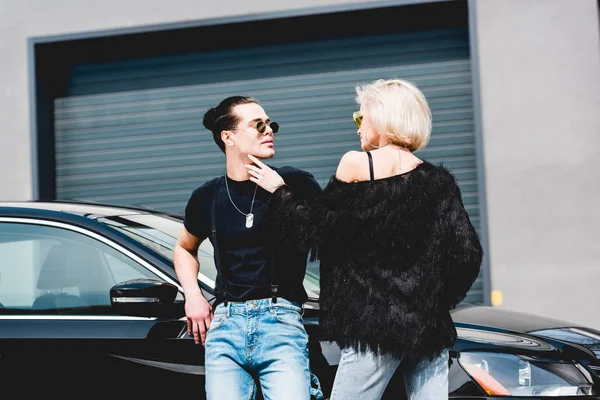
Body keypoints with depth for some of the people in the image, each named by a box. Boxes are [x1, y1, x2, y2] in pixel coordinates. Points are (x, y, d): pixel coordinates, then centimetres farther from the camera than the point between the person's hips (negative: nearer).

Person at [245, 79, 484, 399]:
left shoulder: (357, 165, -6)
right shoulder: (438, 180, 5)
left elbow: (310, 229, 0)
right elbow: (467, 254, 2)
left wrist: (279, 191, 17)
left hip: (375, 327, -4)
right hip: (430, 327, 4)